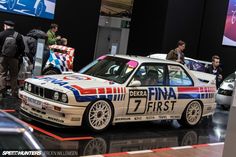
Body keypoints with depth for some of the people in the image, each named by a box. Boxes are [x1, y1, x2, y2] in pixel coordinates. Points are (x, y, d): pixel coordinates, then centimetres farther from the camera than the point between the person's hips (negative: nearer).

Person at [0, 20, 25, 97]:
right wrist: (19, 55, 10)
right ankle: (14, 92, 8)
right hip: (14, 58, 1)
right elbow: (22, 47, -4)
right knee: (14, 76, 8)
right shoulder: (18, 35, -4)